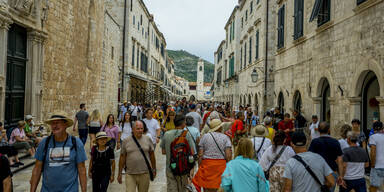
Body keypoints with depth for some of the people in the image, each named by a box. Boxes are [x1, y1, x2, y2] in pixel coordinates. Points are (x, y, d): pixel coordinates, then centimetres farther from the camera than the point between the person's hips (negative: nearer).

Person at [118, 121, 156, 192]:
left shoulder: (148, 139, 2)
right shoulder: (126, 141, 0)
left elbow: (152, 155, 9)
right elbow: (122, 157, 4)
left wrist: (154, 169, 12)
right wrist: (120, 173, 6)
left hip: (144, 174, 1)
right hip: (130, 174, -1)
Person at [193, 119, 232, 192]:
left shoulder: (204, 137, 4)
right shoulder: (225, 137, 2)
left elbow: (200, 155, 0)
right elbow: (228, 155, -6)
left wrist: (199, 167, 7)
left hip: (207, 164, 1)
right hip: (221, 164, 0)